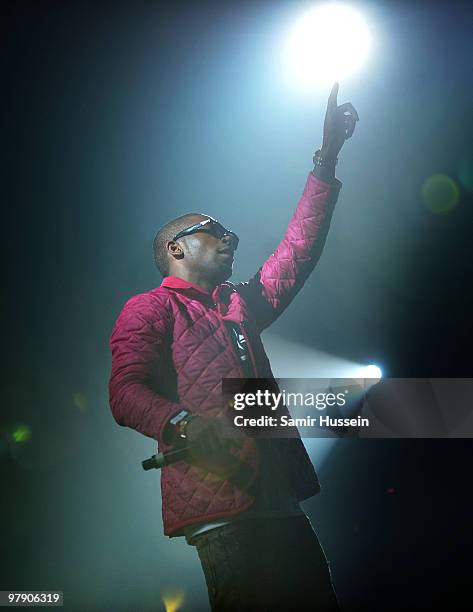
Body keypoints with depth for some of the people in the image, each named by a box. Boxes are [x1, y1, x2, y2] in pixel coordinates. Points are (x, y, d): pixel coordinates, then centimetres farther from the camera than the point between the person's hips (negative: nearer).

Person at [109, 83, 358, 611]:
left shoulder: (242, 304, 27)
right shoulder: (148, 309, 6)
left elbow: (299, 249, 28)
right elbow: (125, 393, -7)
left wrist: (328, 156, 28)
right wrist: (183, 424, -29)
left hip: (280, 503, 8)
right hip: (220, 510, -7)